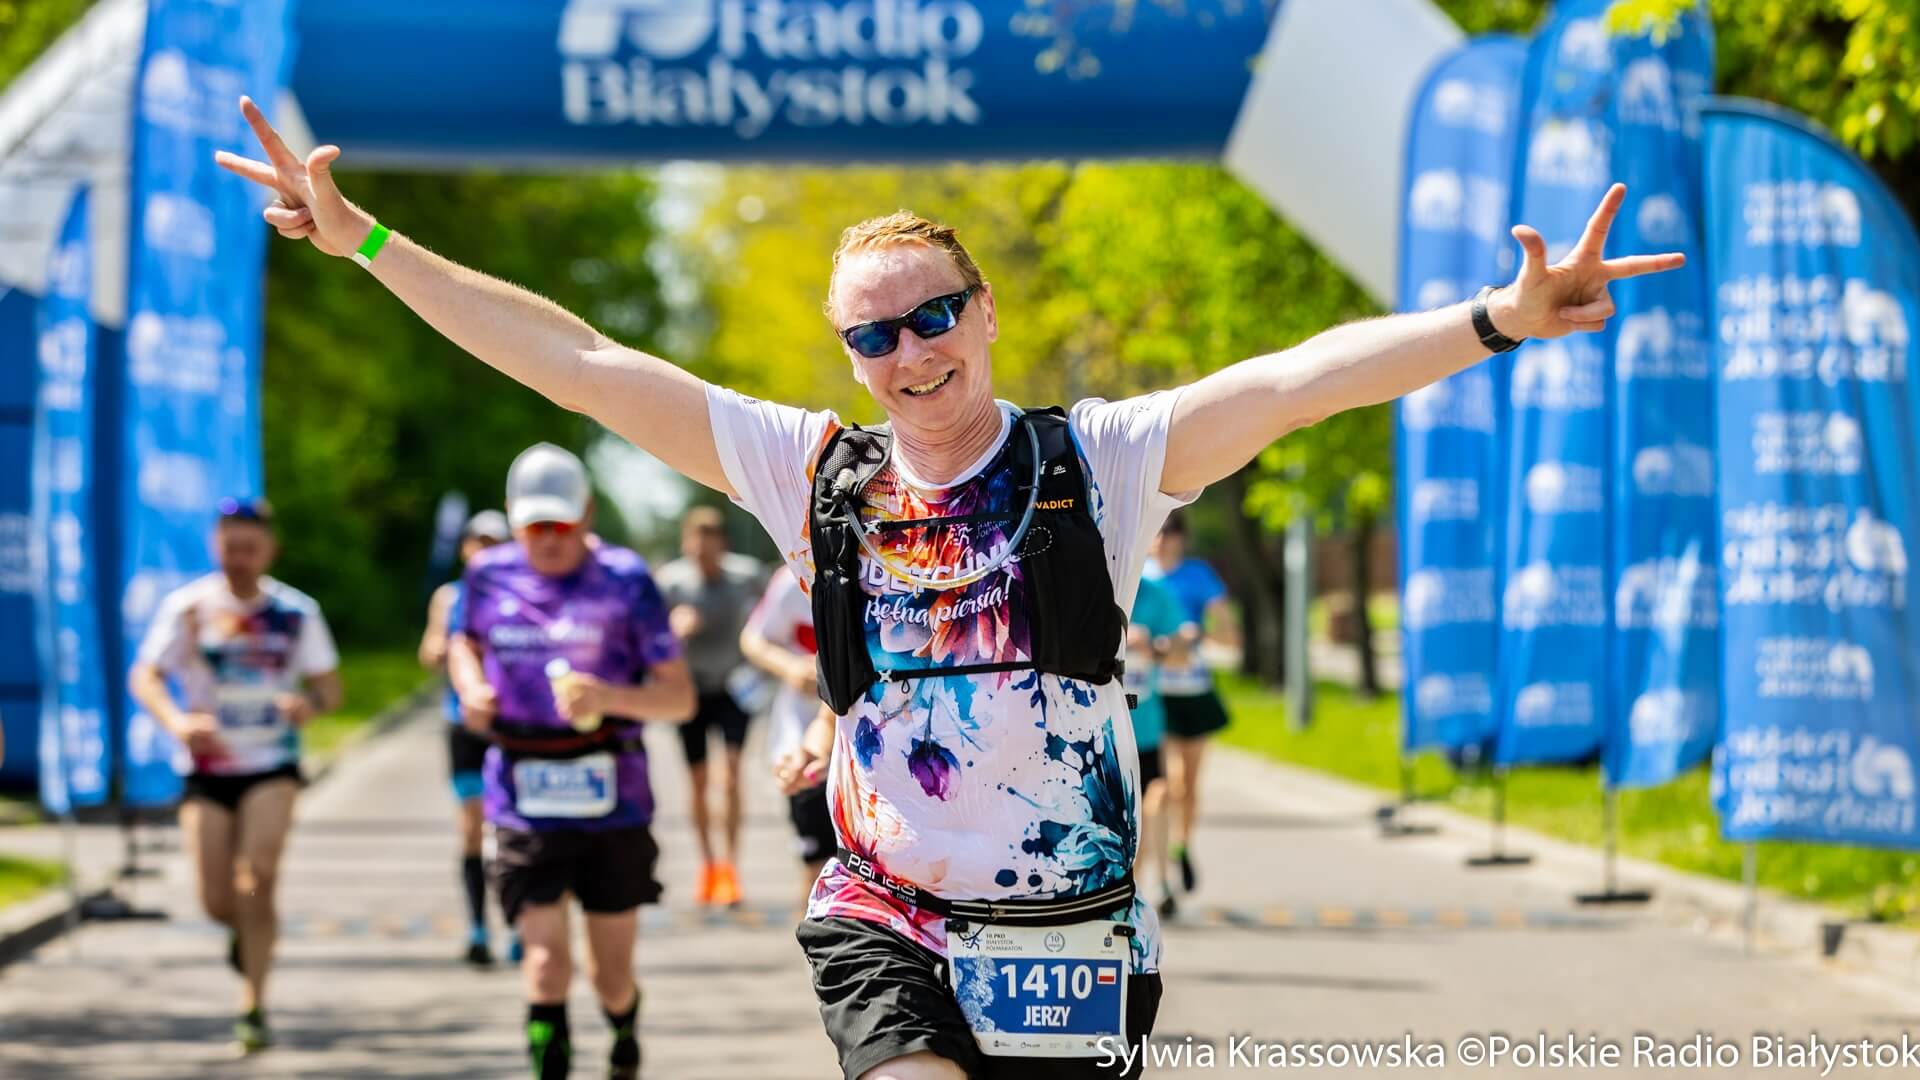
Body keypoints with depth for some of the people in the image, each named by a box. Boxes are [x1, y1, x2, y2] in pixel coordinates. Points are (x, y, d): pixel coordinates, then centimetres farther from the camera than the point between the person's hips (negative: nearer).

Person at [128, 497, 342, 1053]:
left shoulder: (296, 611, 0)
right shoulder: (187, 606, -4)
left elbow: (330, 687, 4)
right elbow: (144, 678, -8)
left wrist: (310, 704, -21)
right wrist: (177, 720, -29)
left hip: (272, 764, 0)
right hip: (207, 768, 0)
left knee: (260, 872, -22)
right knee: (217, 902, -4)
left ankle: (253, 1006, -13)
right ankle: (246, 931, 36)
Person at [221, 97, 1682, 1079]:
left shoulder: (1097, 462, -2)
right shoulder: (815, 474, 4)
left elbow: (1307, 376, -14)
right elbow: (575, 362, 5)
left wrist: (1496, 320, -28)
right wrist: (365, 241, 4)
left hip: (1071, 931, 0)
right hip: (886, 921, 0)